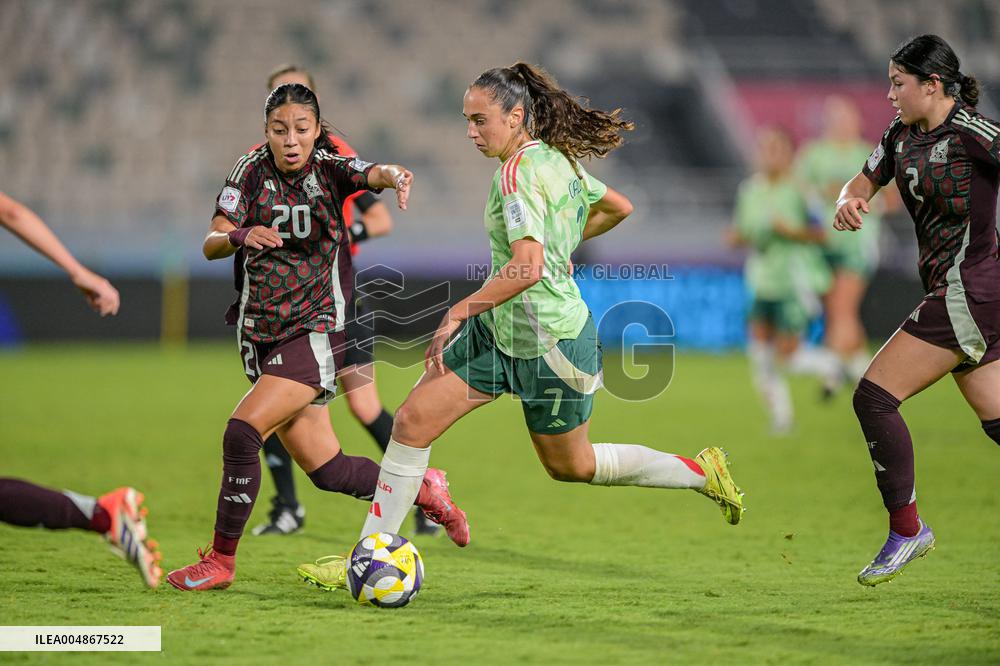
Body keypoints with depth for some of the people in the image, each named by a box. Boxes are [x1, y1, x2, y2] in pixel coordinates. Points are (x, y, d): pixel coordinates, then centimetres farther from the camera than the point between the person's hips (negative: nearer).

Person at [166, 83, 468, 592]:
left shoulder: (330, 168, -7)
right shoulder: (251, 171, -1)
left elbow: (373, 174, -29)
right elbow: (211, 244, -10)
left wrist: (393, 176, -53)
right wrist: (239, 236, -32)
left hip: (316, 331, -4)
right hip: (259, 334, 4)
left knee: (242, 432, -22)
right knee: (324, 468, 9)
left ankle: (220, 561, -8)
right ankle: (420, 489, 33)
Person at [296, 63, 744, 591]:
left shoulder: (518, 171, -22)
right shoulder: (559, 157, 5)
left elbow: (527, 267, -33)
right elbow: (618, 207, 21)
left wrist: (459, 311, -27)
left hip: (552, 340, -10)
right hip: (500, 331, 10)